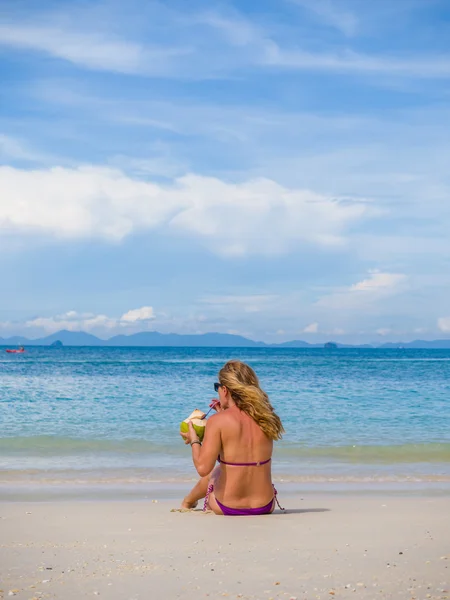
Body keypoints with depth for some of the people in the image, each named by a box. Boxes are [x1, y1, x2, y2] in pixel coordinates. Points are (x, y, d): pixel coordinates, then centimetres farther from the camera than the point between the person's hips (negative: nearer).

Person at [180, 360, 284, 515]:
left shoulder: (217, 421, -16)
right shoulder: (266, 418, -2)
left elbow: (202, 468, -21)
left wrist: (194, 441, -3)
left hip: (228, 509, -3)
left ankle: (187, 502, 60)